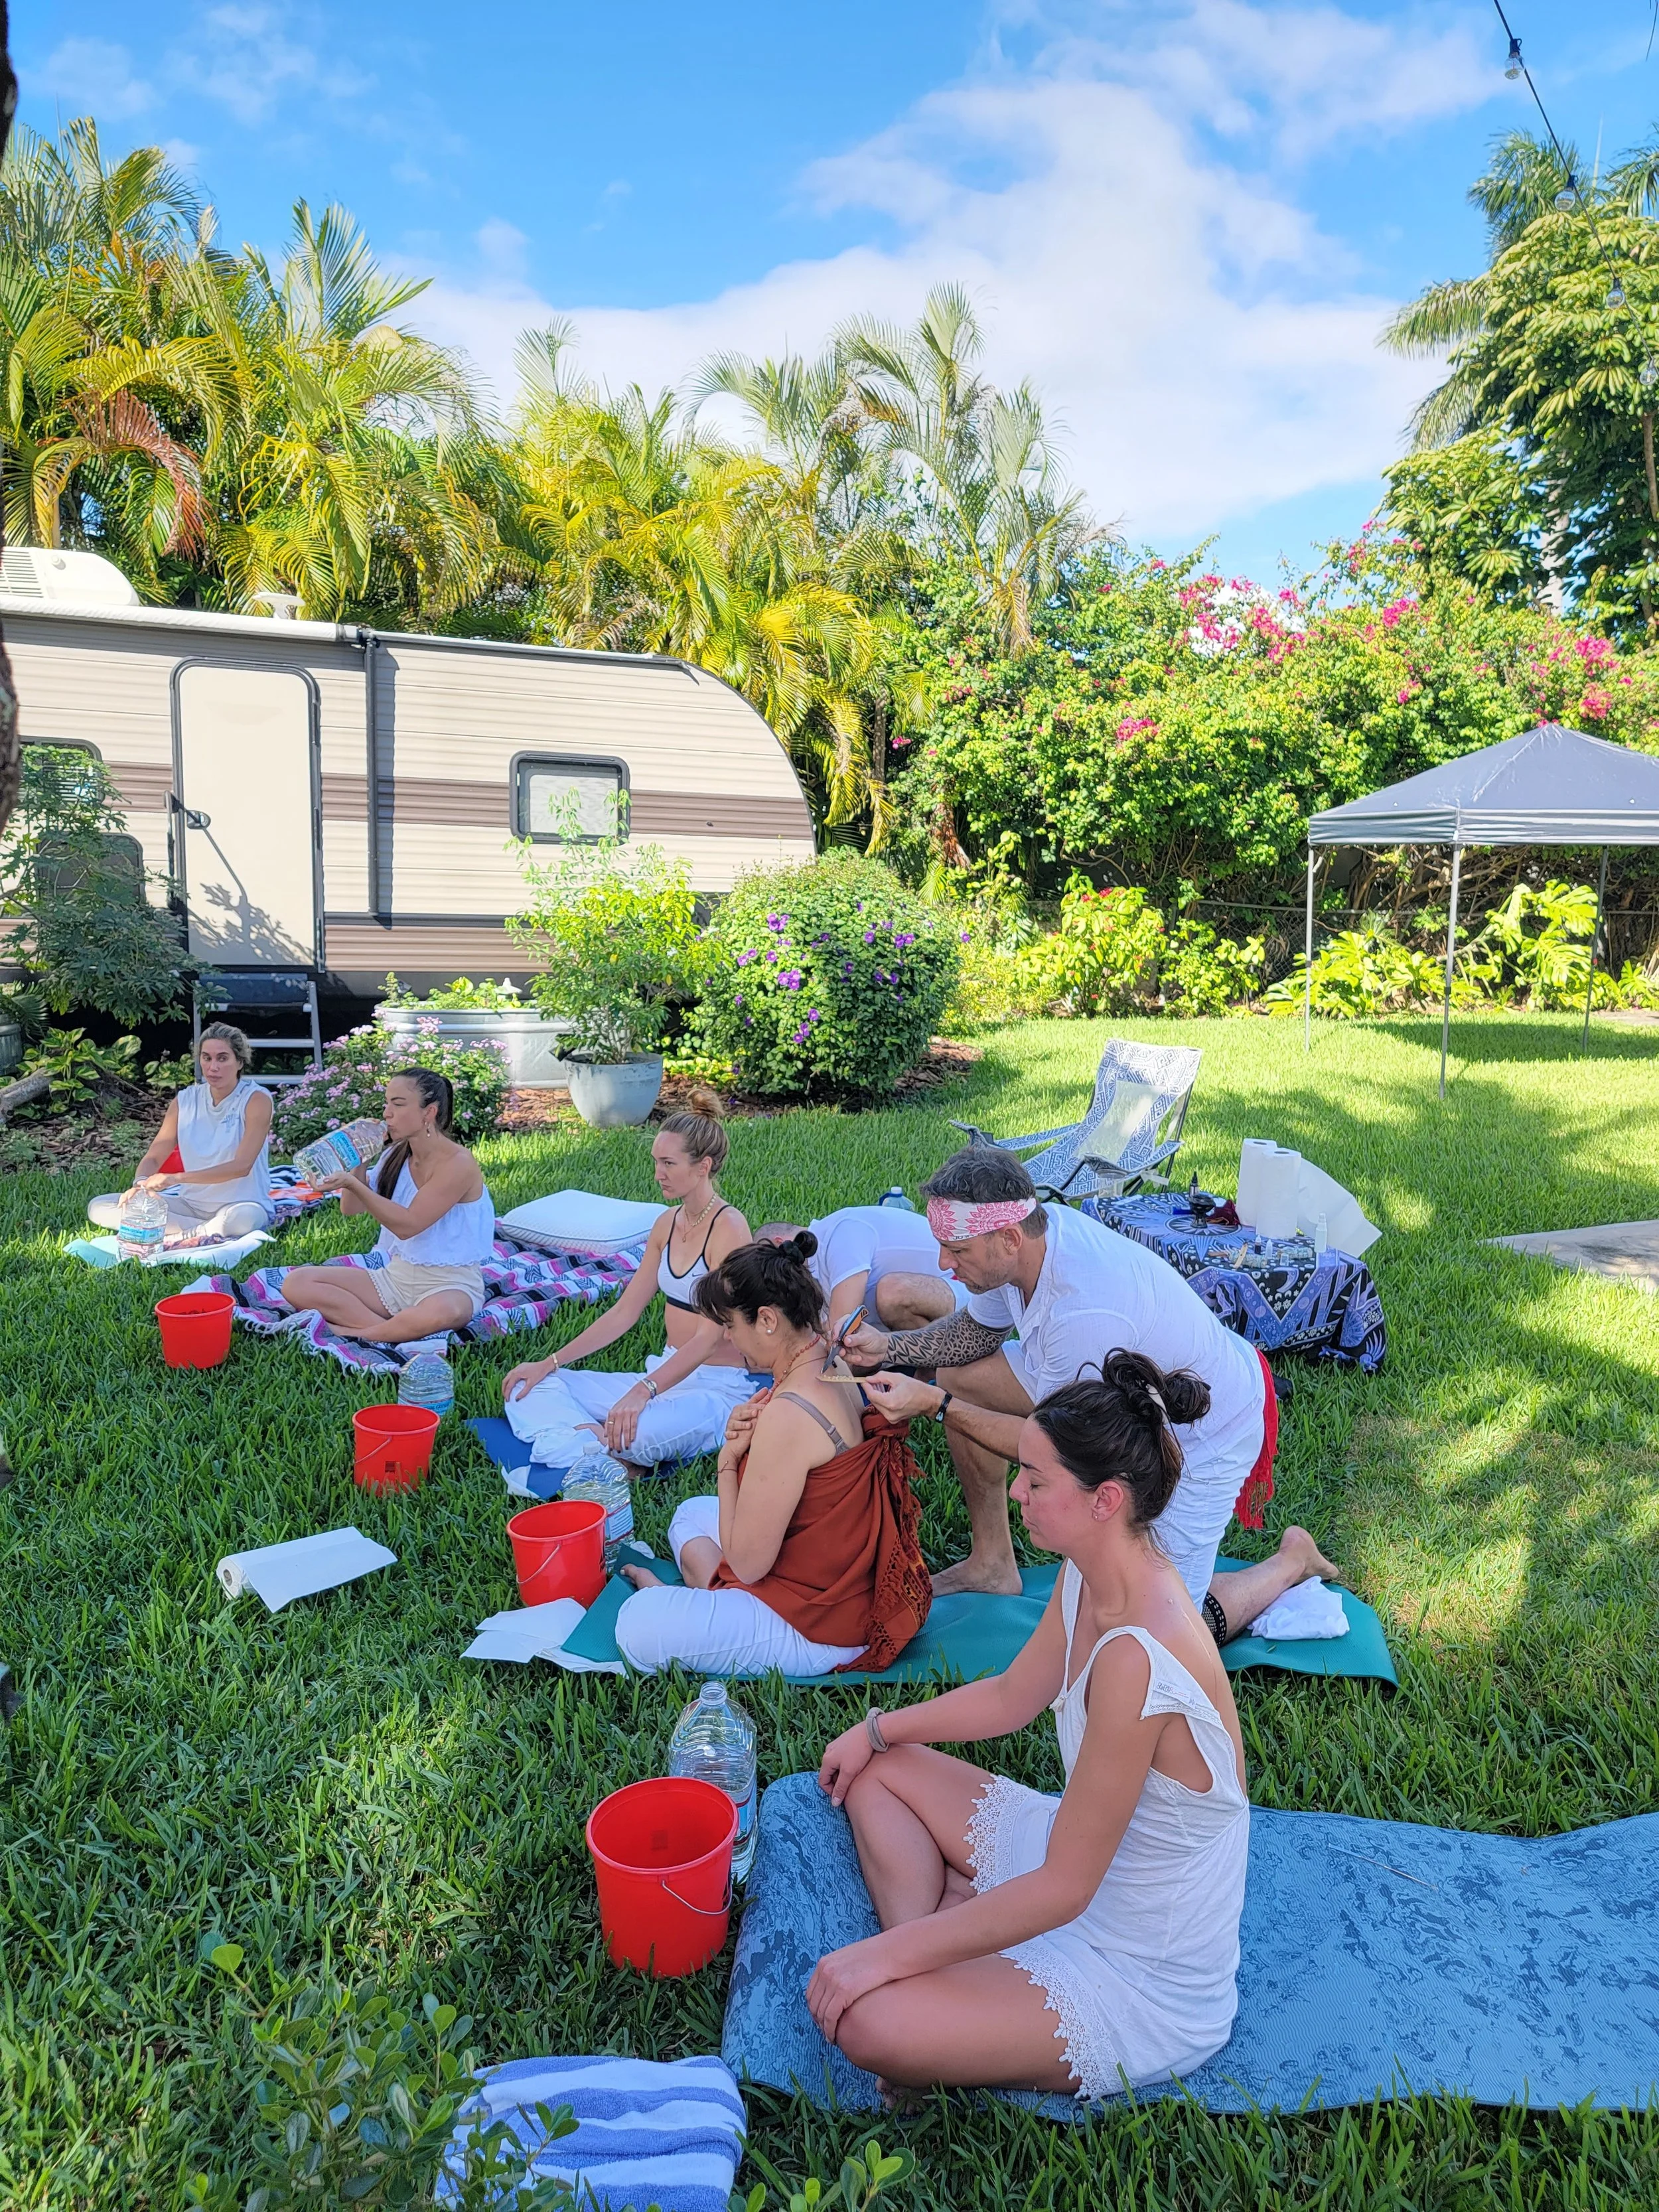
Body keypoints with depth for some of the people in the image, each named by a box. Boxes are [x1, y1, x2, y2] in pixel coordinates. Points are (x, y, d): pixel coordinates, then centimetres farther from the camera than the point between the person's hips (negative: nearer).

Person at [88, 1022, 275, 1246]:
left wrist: (176, 1178, -32)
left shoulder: (257, 1099, -10)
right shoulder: (186, 1100, 5)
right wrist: (141, 1184, -21)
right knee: (99, 1208, -10)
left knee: (246, 1217, -43)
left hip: (240, 1205, -6)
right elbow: (153, 1158, 4)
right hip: (192, 1204, 6)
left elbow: (241, 1166, -21)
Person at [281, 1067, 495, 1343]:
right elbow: (351, 1207, 12)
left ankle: (352, 1332, -19)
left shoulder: (457, 1163, -16)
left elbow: (407, 1225, -21)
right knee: (296, 1283, -10)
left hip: (450, 1285, -7)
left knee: (444, 1312, -44)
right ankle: (396, 1331, -21)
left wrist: (352, 1184, -27)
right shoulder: (396, 1155, 7)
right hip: (396, 1275, 7)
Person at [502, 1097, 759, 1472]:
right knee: (530, 1388, -1)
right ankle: (596, 1442, -22)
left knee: (635, 1433, -41)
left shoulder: (728, 1228, -17)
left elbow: (710, 1336, -23)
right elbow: (625, 1312, 12)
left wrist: (643, 1391, -34)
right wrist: (550, 1363, 7)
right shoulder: (668, 1222, 8)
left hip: (717, 1388, -9)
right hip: (667, 1374, 9)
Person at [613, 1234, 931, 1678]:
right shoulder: (838, 1374, -1)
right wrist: (744, 1447, -9)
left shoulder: (788, 1415, -31)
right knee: (692, 1513, 25)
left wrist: (728, 1462, -13)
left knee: (638, 1626, -13)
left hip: (823, 1633, -10)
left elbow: (747, 1562, -22)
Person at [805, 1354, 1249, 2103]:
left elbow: (1063, 1889, -28)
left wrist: (889, 1954, -21)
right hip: (1088, 1856, 9)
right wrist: (876, 1730, 11)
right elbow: (1010, 1698, 13)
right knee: (878, 1769, 13)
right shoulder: (1090, 1579, -7)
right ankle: (931, 1962, 3)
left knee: (866, 2022, -26)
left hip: (1144, 1981, -9)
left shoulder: (1137, 1660, -35)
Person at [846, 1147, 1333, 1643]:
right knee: (959, 1375, 0)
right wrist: (890, 1348, -11)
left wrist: (936, 1406, -26)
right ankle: (993, 1564, 17)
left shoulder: (1086, 1313, -41)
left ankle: (1292, 1560, 20)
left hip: (1203, 1434, -8)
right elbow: (975, 1331, 4)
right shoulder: (1034, 1233, -16)